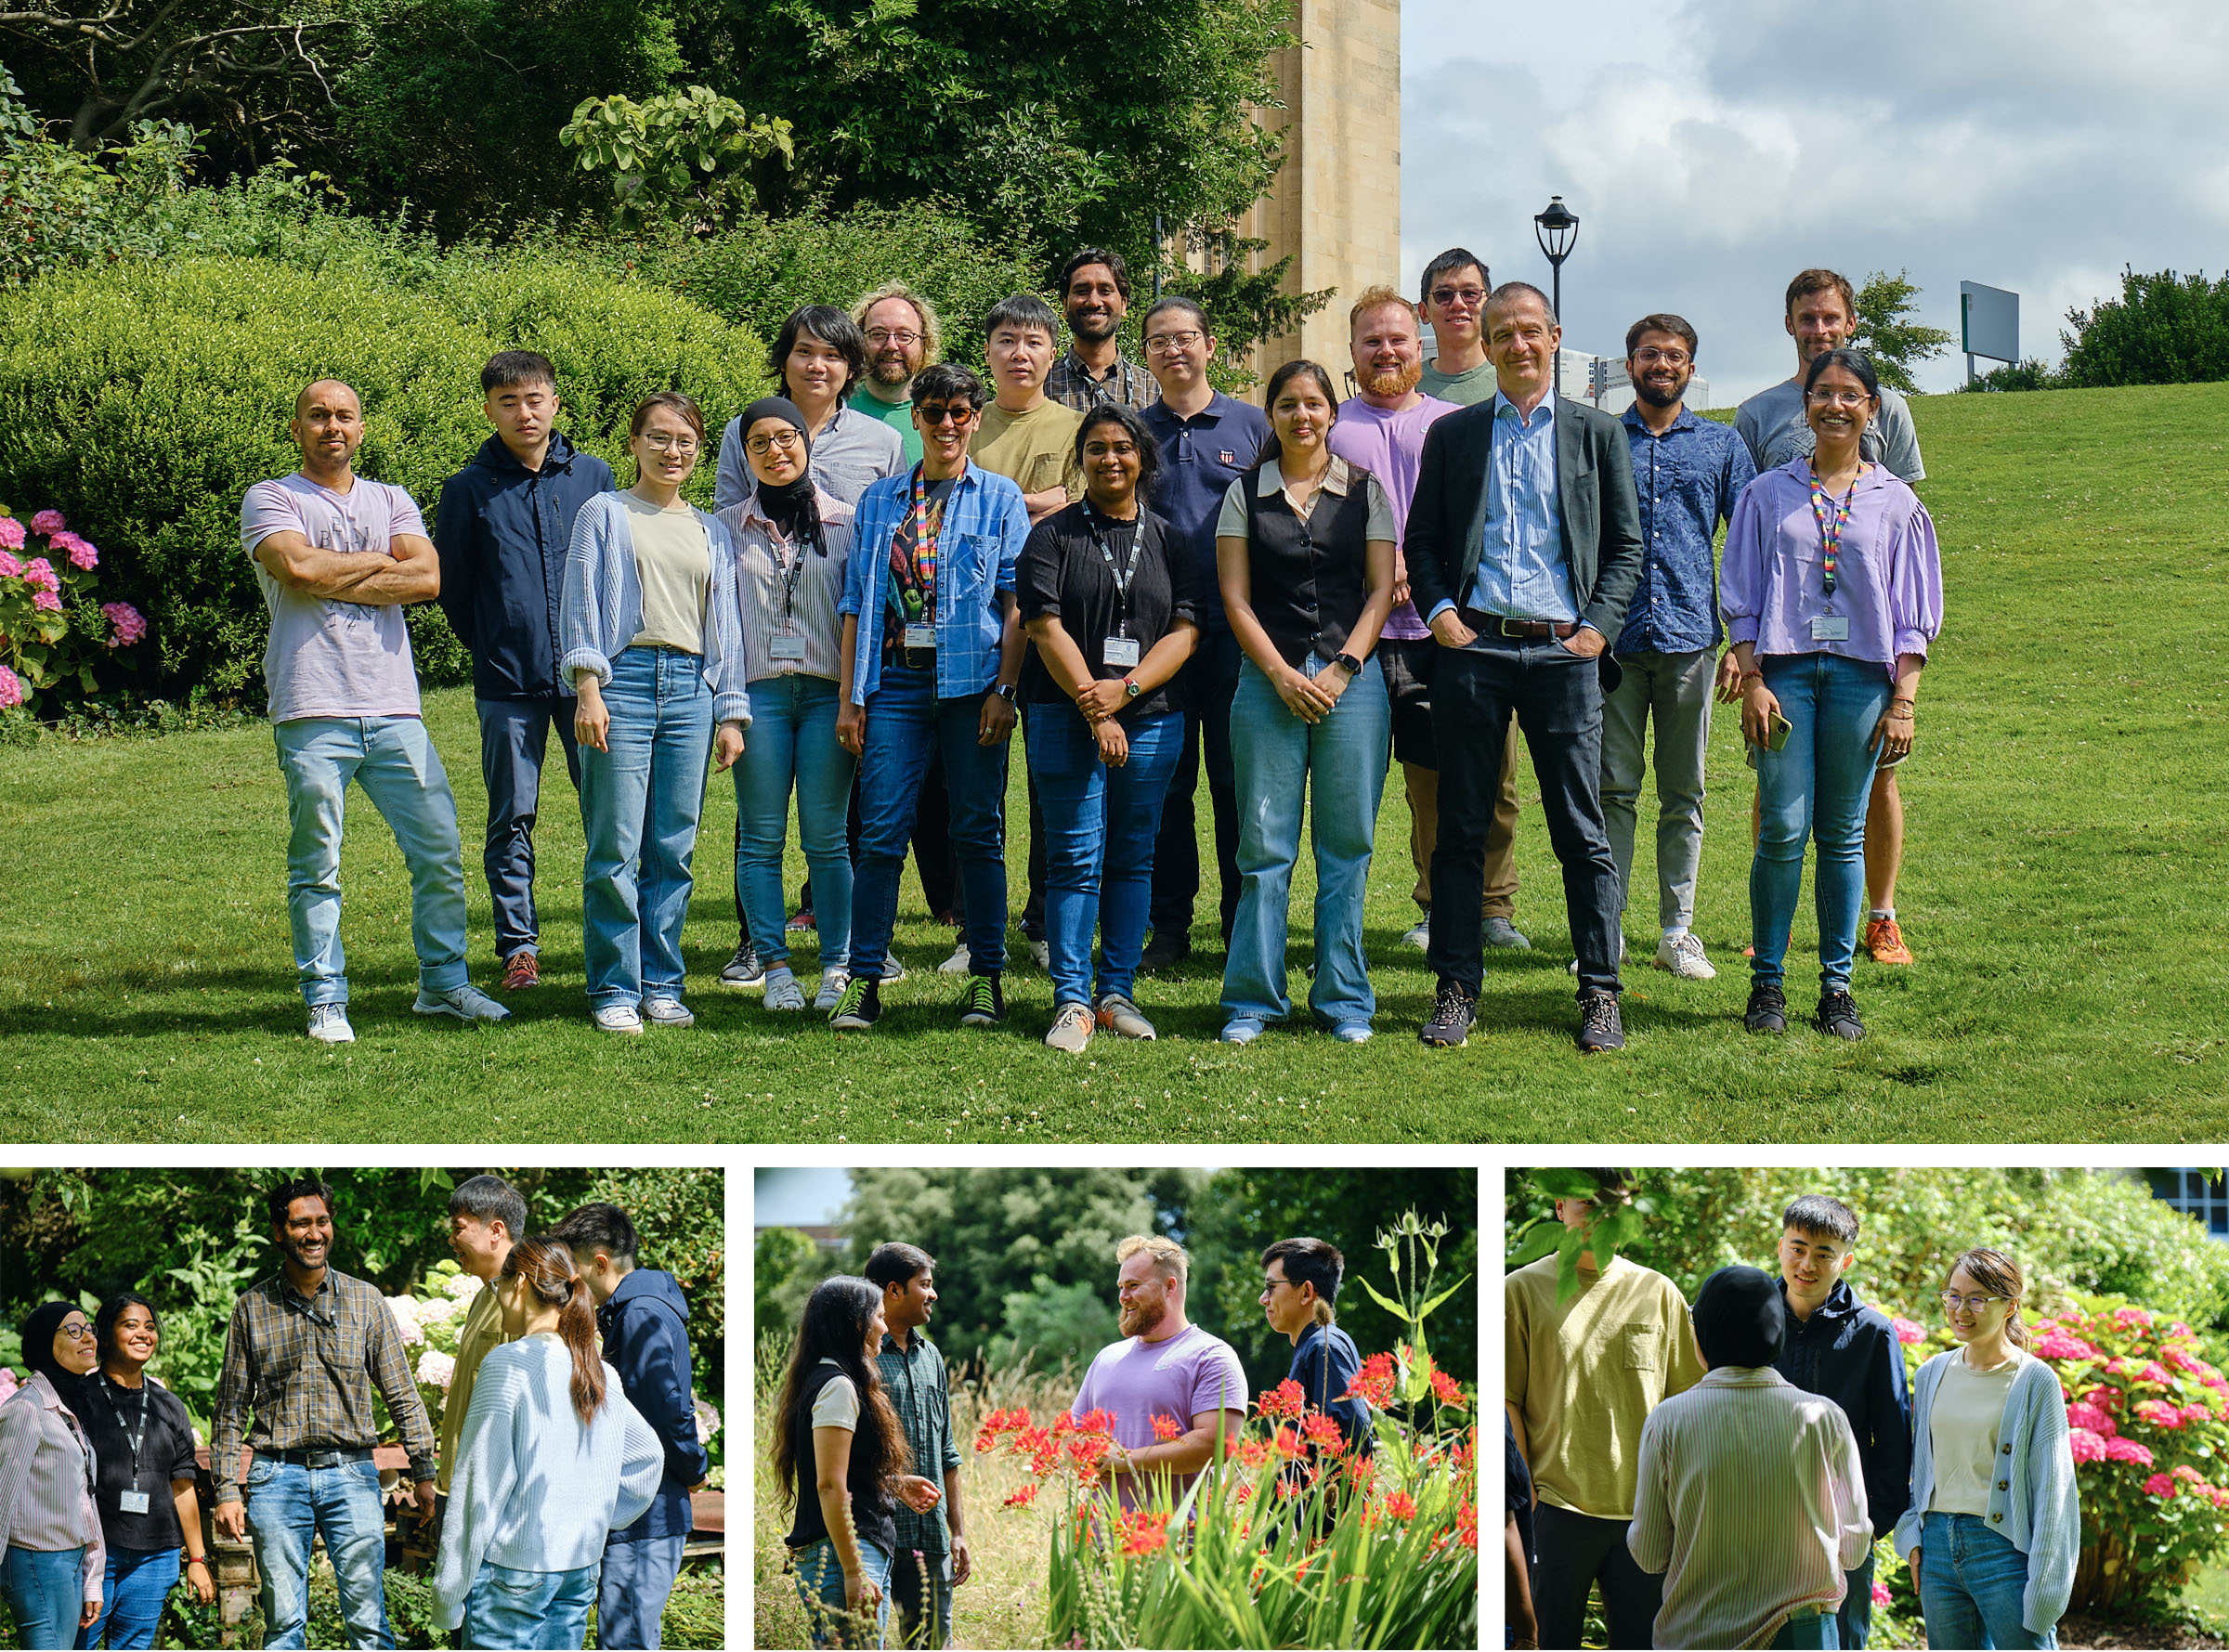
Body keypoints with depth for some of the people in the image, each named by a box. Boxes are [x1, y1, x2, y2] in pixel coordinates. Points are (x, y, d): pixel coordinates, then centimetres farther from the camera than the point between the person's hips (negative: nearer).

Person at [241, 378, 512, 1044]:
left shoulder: (391, 501, 17)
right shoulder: (270, 500, 7)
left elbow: (427, 578, 0)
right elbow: (299, 566, -13)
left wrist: (334, 579, -6)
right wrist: (379, 564, 0)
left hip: (393, 708, 3)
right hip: (313, 712, -3)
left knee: (441, 853, 3)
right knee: (317, 867, -1)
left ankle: (444, 983, 17)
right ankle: (325, 1001, 7)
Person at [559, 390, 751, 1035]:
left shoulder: (712, 532, 19)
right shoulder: (605, 514, 9)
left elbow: (726, 624, 20)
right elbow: (581, 602, 2)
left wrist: (731, 714, 13)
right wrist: (588, 688, -10)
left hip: (691, 688, 4)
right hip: (624, 679, -3)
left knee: (674, 850, 2)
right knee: (616, 848, -7)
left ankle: (663, 985, 10)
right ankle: (615, 990, 0)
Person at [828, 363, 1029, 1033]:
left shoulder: (1000, 499, 7)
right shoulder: (879, 501, 14)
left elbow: (1016, 602, 2)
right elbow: (857, 605, 13)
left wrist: (1004, 688, -8)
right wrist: (851, 696, 7)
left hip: (971, 680, -2)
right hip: (895, 680, 2)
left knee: (977, 832, 2)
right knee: (881, 833, -4)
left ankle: (985, 978, 9)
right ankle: (863, 982, 0)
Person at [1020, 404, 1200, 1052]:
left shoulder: (1167, 540, 11)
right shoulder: (1052, 536, 4)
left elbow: (1185, 630, 3)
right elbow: (1046, 628, -5)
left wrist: (1123, 691, -12)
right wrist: (1095, 713, -14)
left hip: (1151, 717, 2)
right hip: (1067, 716, -2)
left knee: (1132, 858, 6)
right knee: (1075, 857, -5)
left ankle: (1118, 991, 13)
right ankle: (1072, 1000, -2)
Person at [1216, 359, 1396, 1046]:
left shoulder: (1365, 490, 8)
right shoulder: (1245, 494, 8)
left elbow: (1381, 589, 4)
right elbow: (1235, 598, 4)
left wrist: (1342, 669, -8)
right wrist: (1281, 674, -8)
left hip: (1352, 678, 0)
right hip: (1268, 678, 0)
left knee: (1347, 843, 1)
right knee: (1264, 844, -1)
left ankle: (1344, 998, 10)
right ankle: (1252, 998, 6)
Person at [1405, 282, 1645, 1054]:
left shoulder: (1598, 433, 10)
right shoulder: (1452, 434, 12)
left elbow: (1627, 546, 9)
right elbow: (1421, 539, 13)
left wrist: (1598, 627, -3)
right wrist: (1439, 612, -3)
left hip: (1564, 650, -1)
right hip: (1473, 648, 1)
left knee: (1582, 831, -1)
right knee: (1461, 827, 3)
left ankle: (1600, 994, 5)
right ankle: (1456, 989, 11)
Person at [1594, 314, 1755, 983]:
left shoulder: (1722, 445, 11)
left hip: (1691, 636, 1)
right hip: (1613, 638, -1)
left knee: (1684, 793, 5)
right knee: (1612, 788, 0)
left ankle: (1678, 930, 10)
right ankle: (1606, 928, 6)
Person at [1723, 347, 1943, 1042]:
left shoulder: (1895, 503, 8)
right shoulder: (1768, 495, 8)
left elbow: (1913, 615, 8)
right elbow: (1742, 599, 7)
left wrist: (1904, 700, 1)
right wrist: (1752, 681, -4)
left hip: (1861, 673, 1)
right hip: (1785, 669, -1)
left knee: (1843, 834, 3)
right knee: (1783, 830, -6)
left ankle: (1836, 985, 10)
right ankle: (1767, 982, 3)